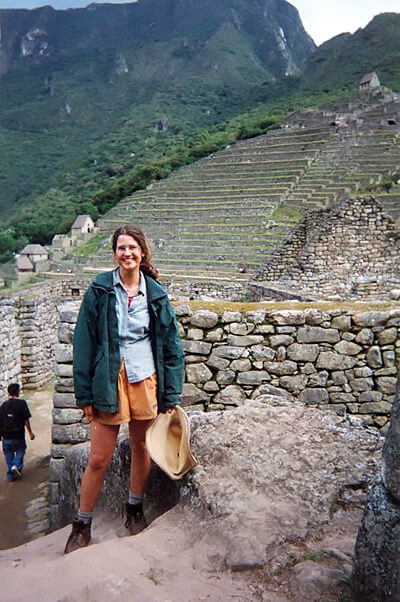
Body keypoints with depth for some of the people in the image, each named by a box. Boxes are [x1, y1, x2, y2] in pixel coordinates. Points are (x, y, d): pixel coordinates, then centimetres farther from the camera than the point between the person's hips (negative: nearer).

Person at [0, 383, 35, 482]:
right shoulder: (21, 403, -11)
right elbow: (26, 420, -11)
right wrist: (30, 432, -2)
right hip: (18, 435, -3)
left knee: (9, 454, 14)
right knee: (20, 450, 18)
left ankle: (10, 475, 18)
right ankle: (17, 465, -5)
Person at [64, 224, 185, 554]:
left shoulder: (156, 294, 2)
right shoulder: (99, 290, -3)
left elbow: (172, 346, 5)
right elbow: (84, 343, -2)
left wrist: (171, 394, 1)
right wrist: (85, 394, -5)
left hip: (146, 380, 2)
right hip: (109, 381, -1)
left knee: (141, 448, 15)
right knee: (98, 459, 4)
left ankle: (135, 510, 38)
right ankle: (82, 525, 25)